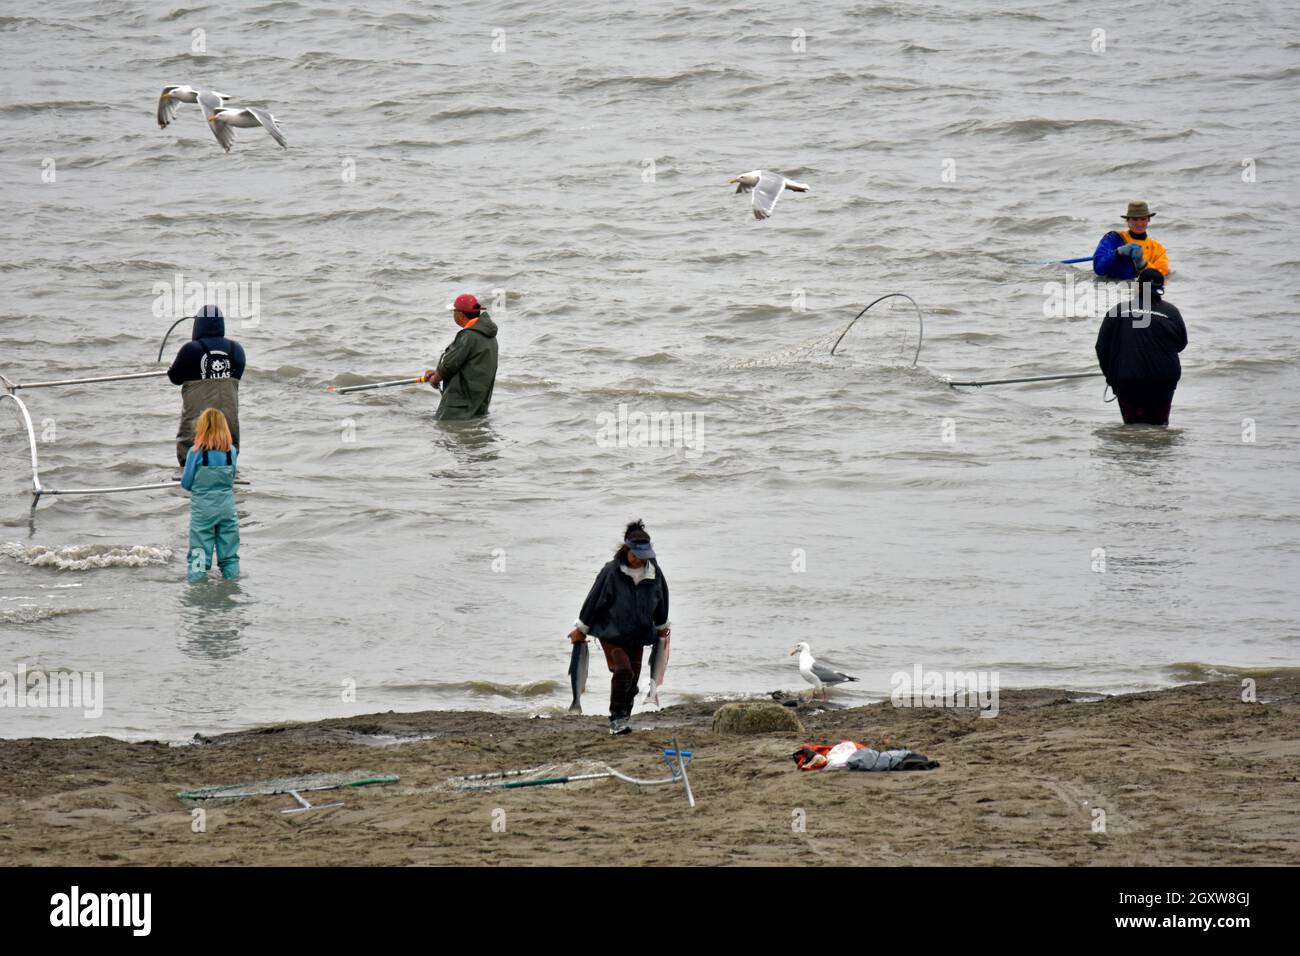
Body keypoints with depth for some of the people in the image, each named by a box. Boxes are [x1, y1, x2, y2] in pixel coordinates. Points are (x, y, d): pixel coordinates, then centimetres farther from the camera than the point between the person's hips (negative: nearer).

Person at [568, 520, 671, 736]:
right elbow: (594, 599, -6)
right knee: (623, 671, -21)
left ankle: (622, 721, 19)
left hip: (638, 636, 5)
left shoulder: (654, 573, -3)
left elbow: (661, 600, 15)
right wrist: (581, 629, 1)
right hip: (611, 634, -5)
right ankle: (617, 719, -15)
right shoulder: (611, 572, -15)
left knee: (633, 678, 5)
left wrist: (662, 626, 26)